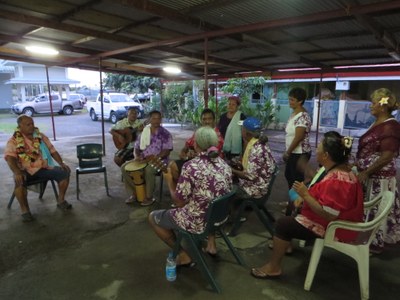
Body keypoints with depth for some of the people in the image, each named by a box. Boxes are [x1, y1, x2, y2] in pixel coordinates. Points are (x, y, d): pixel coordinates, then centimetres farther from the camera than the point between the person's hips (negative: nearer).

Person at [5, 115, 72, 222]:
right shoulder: (14, 141, -3)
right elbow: (10, 158, -17)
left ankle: (61, 201, 0)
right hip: (26, 170, -3)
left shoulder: (41, 136, 10)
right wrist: (17, 172, -35)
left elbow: (53, 151, 10)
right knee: (19, 182, -36)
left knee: (64, 172, -17)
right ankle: (25, 210, -16)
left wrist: (61, 163, -7)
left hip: (43, 168, 4)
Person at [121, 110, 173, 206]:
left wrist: (153, 159, -22)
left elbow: (166, 151, -13)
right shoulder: (144, 132, 10)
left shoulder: (165, 134, -6)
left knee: (149, 170, -37)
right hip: (143, 159, 6)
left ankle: (149, 197, -16)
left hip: (158, 160, -6)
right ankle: (134, 193, 2)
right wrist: (137, 156, -8)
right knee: (124, 167, -10)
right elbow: (137, 147, 13)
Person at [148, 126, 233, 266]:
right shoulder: (225, 165, -3)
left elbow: (179, 202, -18)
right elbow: (225, 193, 9)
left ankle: (184, 254, 15)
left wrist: (169, 181, -3)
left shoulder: (191, 166, -23)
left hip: (198, 221, -7)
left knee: (153, 217, 15)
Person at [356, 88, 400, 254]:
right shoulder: (377, 123, 9)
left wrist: (365, 172, -20)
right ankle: (369, 239, 33)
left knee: (377, 210, 5)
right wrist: (359, 165, 15)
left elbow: (387, 157, -22)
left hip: (379, 177, -9)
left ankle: (376, 244, 21)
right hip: (370, 175, 9)